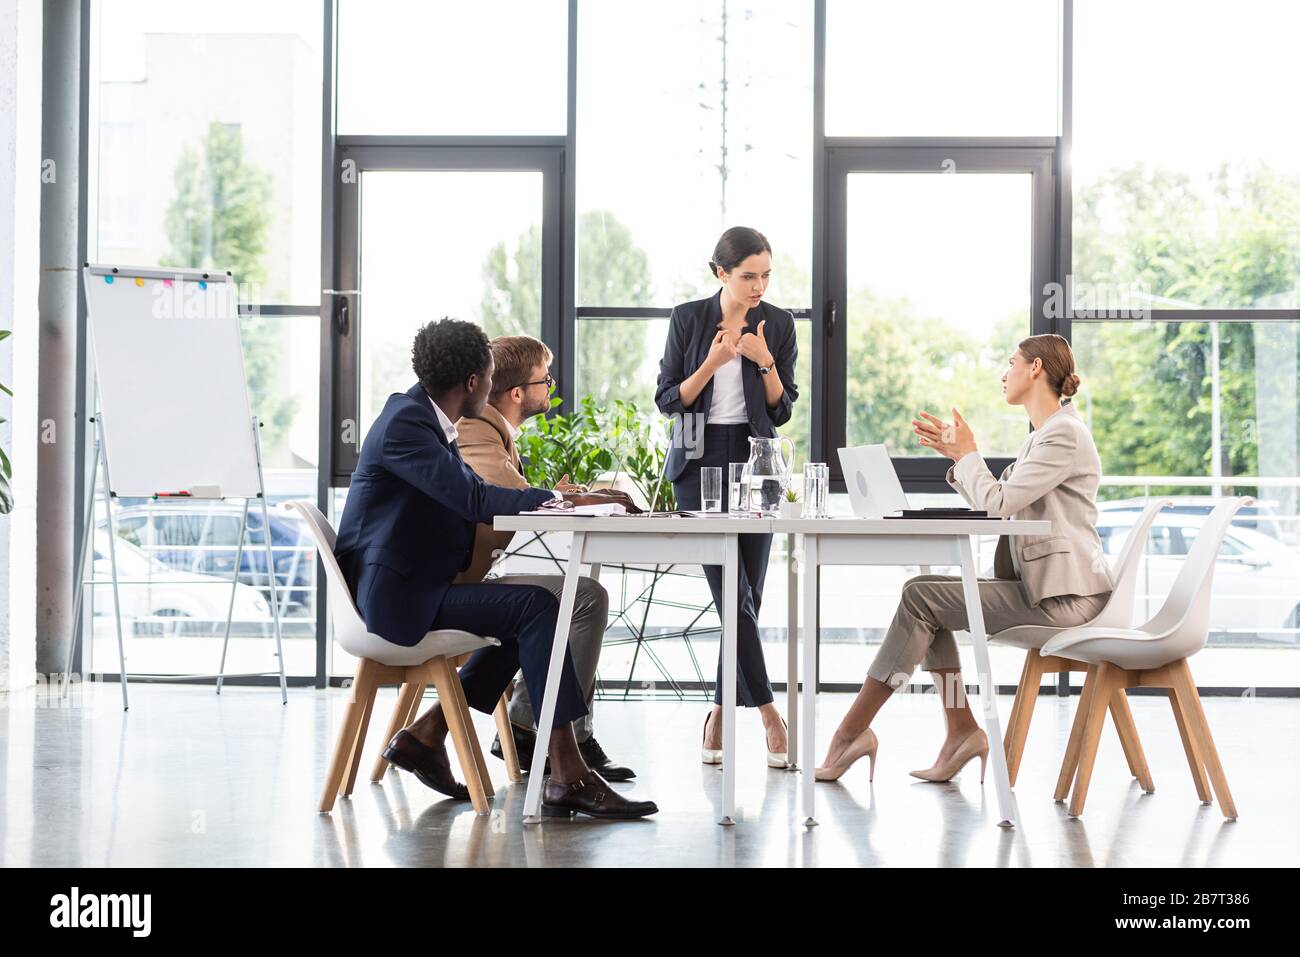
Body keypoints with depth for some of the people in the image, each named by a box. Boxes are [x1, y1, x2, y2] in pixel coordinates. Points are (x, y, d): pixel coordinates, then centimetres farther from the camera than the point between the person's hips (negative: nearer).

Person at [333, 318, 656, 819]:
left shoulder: (423, 416, 14)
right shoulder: (405, 424, -17)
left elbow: (470, 492, 16)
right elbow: (471, 498, -26)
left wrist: (560, 496, 4)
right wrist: (569, 500, -23)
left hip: (412, 584, 11)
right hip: (395, 592, -11)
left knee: (530, 615, 14)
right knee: (536, 606, -19)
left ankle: (425, 735, 13)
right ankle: (567, 775, -20)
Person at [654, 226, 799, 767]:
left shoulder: (778, 325, 3)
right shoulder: (687, 319, -1)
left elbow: (782, 410, 3)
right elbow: (668, 400, -1)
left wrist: (764, 361, -13)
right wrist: (711, 364, -16)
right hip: (701, 460, -2)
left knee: (747, 594, 2)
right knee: (733, 592, -11)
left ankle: (723, 710, 14)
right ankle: (765, 709, -8)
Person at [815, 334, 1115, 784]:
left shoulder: (1064, 434, -13)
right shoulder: (1043, 434, 20)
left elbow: (997, 502, -20)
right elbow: (999, 502, 21)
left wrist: (968, 453, -3)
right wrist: (955, 452, 12)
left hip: (1061, 595, -10)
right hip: (1039, 583, 10)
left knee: (919, 598, -13)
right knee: (924, 592, 2)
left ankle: (853, 730, -9)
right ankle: (962, 731, -1)